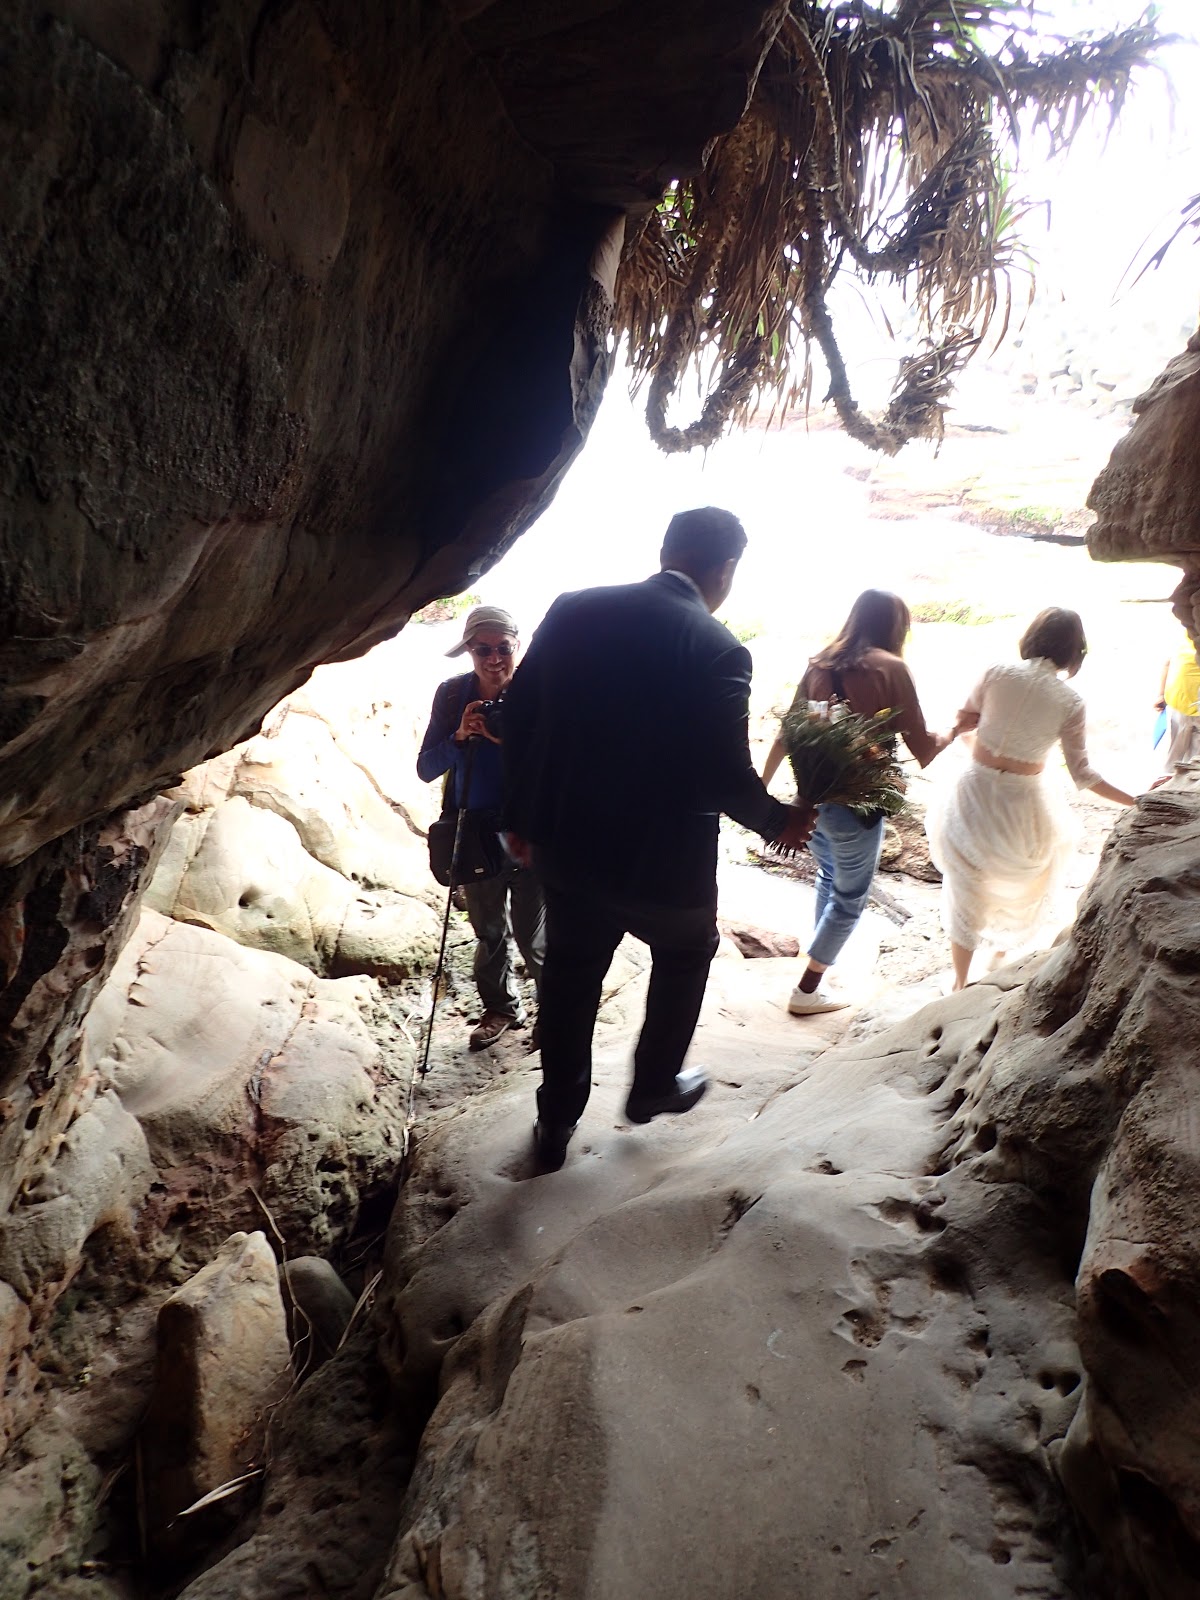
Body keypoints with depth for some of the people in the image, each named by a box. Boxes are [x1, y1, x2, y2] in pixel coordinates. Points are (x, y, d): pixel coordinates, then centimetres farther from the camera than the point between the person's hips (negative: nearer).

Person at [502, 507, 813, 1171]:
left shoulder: (572, 611, -4)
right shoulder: (718, 651, -19)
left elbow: (517, 716, 0)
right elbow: (724, 775, -21)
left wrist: (524, 812, 12)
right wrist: (781, 822, 0)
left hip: (567, 842, 4)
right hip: (661, 859, -4)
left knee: (571, 971, 22)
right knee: (686, 953, 26)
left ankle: (556, 1122, 36)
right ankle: (653, 1086, 42)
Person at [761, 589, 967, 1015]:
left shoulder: (822, 662, 5)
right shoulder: (890, 668, -11)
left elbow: (788, 732, 9)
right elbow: (924, 751, -9)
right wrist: (955, 729, 11)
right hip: (855, 801, -6)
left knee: (829, 875, 28)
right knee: (850, 897, 12)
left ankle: (821, 959, 43)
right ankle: (807, 991, 18)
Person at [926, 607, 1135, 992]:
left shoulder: (997, 673, -11)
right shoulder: (1069, 702, -12)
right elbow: (1082, 774, -9)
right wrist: (1136, 801, -1)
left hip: (975, 791, 1)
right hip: (1021, 804, -1)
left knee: (966, 895, 13)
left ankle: (961, 984, 23)